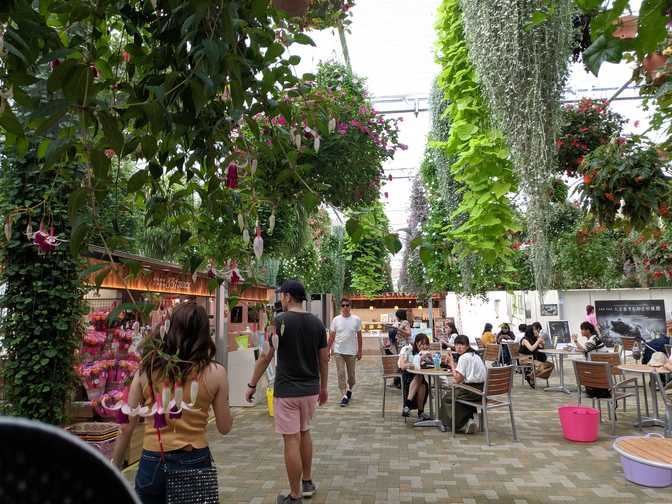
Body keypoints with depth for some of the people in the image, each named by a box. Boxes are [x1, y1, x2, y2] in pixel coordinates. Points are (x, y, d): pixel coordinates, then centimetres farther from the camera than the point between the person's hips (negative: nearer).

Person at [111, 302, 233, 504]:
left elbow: (126, 427, -1)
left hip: (153, 463, 1)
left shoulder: (147, 368, -4)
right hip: (195, 462, -1)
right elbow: (224, 427, -1)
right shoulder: (215, 372, -9)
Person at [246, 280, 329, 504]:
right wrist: (323, 387, 17)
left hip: (287, 390, -6)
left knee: (291, 440, 3)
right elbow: (324, 359, 7)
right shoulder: (317, 322, 2)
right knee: (305, 432, 23)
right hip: (311, 389, 6)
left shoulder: (280, 320, -12)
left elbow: (266, 356, -11)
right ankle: (307, 483, 35)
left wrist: (252, 385, 0)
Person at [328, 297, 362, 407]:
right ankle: (344, 396, 5)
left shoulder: (356, 319, -2)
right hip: (338, 351, 0)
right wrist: (328, 350, 0)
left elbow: (359, 336, 4)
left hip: (351, 352, 0)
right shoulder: (336, 319, -2)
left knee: (351, 374, 12)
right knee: (341, 374, -2)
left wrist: (360, 351, 3)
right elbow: (331, 336, 2)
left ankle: (349, 389, 38)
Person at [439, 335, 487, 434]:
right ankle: (468, 420, 23)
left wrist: (452, 364, -4)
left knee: (447, 398, 13)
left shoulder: (463, 357, -14)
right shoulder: (475, 356, 15)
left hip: (473, 390, -9)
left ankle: (461, 425, 16)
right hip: (481, 388, 9)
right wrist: (453, 365, 9)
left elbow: (457, 379, -13)